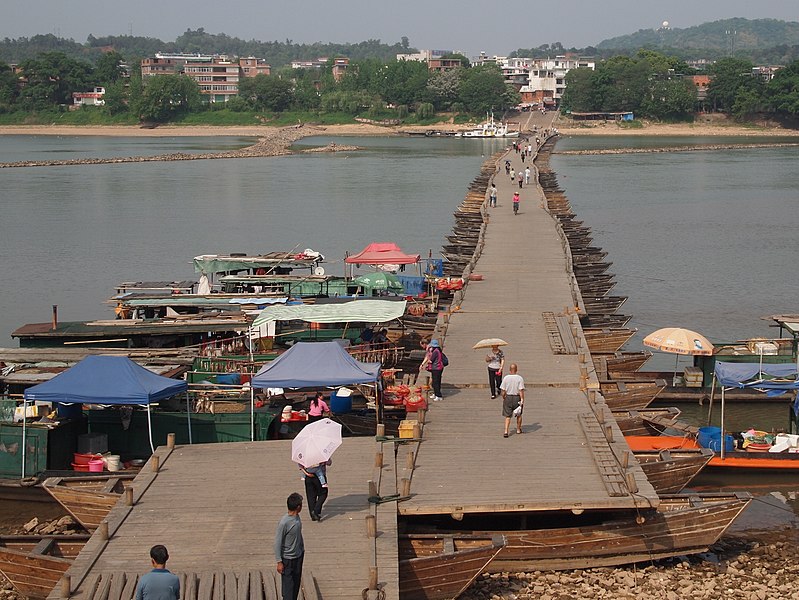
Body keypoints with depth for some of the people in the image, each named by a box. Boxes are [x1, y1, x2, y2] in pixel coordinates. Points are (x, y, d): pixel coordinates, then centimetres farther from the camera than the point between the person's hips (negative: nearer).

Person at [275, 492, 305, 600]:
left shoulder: (297, 517, -2)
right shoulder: (284, 522, -27)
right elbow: (277, 543, -20)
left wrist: (302, 549, 22)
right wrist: (279, 562, -18)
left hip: (299, 556, 8)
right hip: (288, 559, -8)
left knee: (296, 582, 18)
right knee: (288, 584, 2)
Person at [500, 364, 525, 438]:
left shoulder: (506, 378, -6)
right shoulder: (519, 378, -10)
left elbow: (503, 391, -4)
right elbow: (521, 391, -14)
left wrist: (503, 398, 12)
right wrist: (522, 400, -10)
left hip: (508, 398, 1)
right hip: (517, 398, -1)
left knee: (507, 416, 6)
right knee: (519, 415, 21)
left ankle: (506, 431, -7)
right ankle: (518, 429, 34)